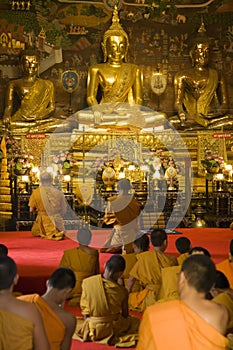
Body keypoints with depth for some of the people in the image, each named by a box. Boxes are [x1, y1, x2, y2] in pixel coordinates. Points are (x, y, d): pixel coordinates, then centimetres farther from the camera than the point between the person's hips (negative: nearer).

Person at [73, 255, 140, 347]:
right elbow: (125, 314, -1)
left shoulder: (87, 282, -13)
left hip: (92, 328, 0)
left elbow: (84, 307, -5)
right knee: (136, 322, 26)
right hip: (114, 328, 0)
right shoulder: (122, 291, -14)